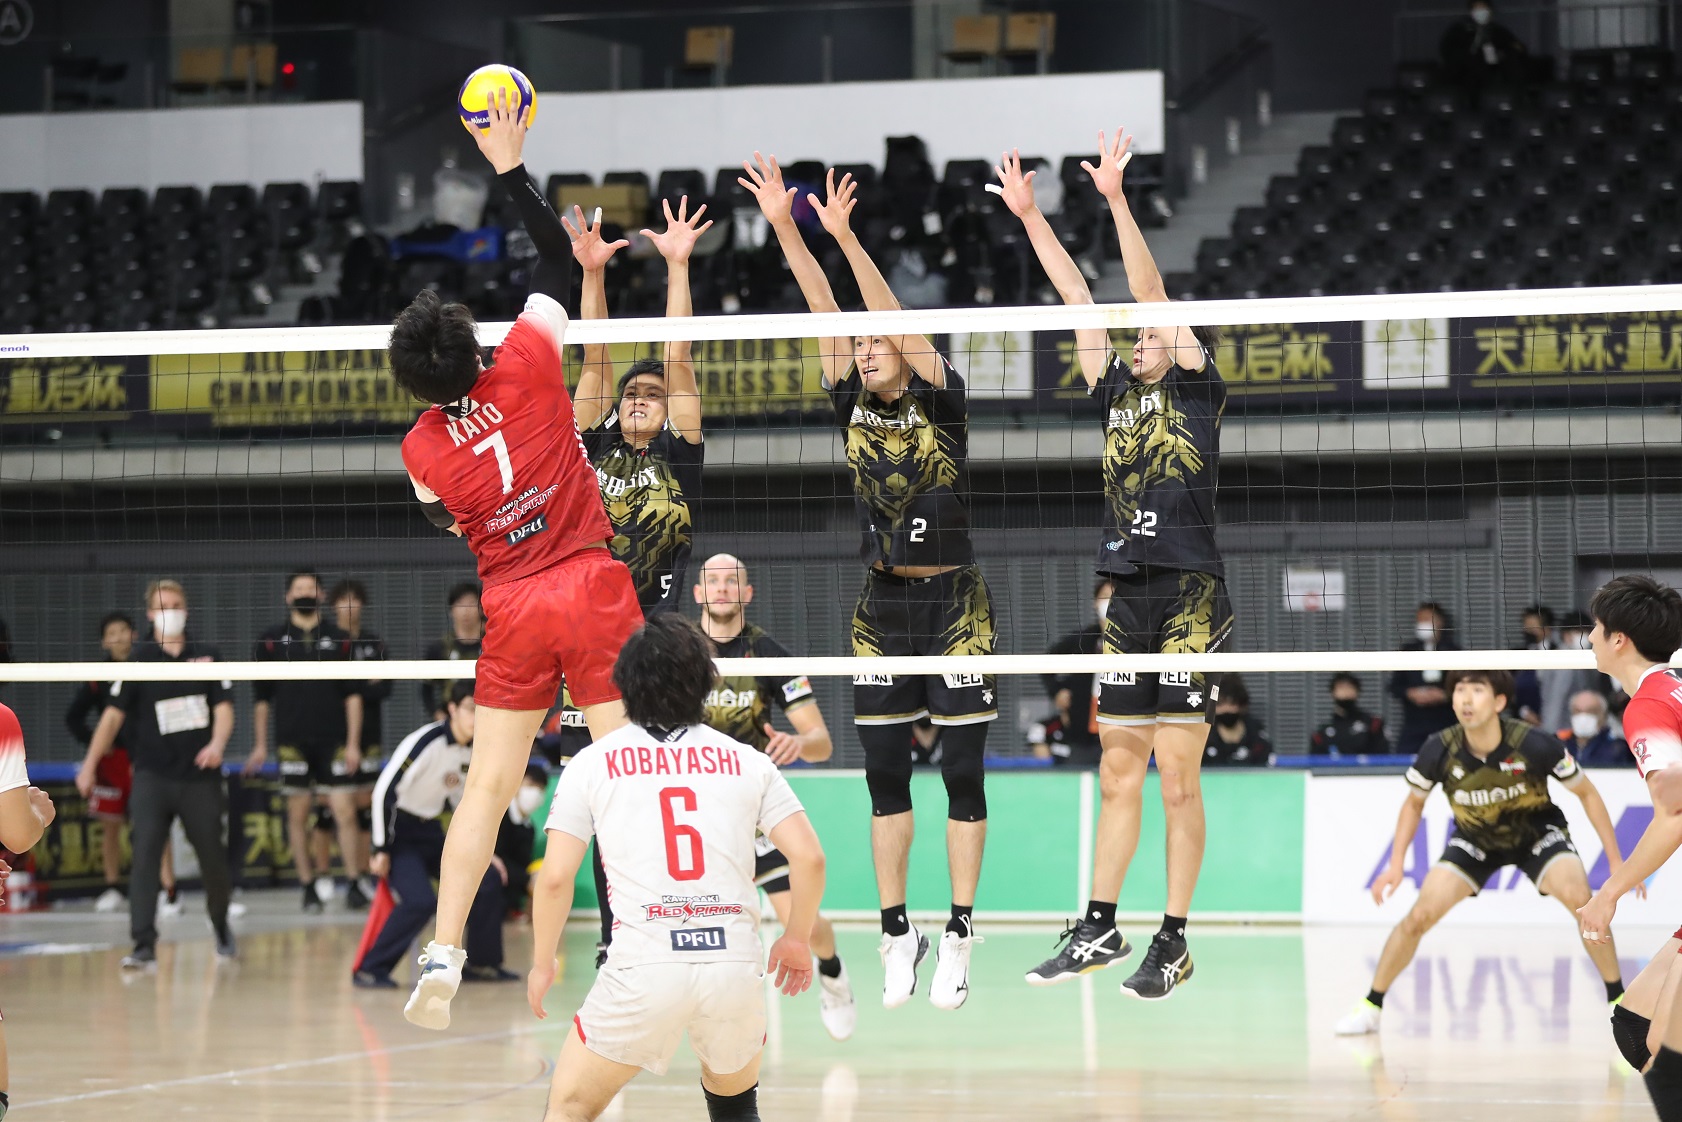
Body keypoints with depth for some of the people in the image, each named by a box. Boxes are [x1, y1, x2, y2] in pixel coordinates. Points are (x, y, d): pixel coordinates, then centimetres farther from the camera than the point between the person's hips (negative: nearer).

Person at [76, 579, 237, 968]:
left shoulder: (206, 657, 6)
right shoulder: (139, 662, 1)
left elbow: (223, 708, 2)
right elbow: (114, 714, 2)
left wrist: (217, 743, -18)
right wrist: (90, 766, -2)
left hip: (200, 776, 1)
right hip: (152, 776, -1)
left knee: (213, 859, 9)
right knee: (144, 856, -16)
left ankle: (221, 926, 36)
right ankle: (144, 945, -20)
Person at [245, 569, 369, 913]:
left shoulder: (338, 640, 7)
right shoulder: (271, 640, 5)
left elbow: (353, 696, 7)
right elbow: (261, 698, 9)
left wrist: (353, 743, 0)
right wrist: (260, 745, 6)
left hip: (334, 742, 0)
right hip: (292, 742, 0)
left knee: (346, 812, -6)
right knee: (298, 816, 2)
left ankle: (354, 885, -1)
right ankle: (309, 885, 11)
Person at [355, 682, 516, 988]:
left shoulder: (476, 750, 1)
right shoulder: (427, 741, -22)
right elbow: (384, 791, -22)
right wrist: (381, 850, -20)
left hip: (432, 834, 8)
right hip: (399, 833, -8)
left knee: (488, 881, -2)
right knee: (420, 900, -25)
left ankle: (482, 963, 13)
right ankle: (369, 970, -15)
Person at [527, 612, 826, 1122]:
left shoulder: (592, 762, 8)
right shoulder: (747, 761, 12)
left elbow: (555, 877, 3)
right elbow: (808, 857, 6)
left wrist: (542, 962, 18)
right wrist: (797, 940, 22)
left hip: (643, 966, -2)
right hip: (737, 961, 2)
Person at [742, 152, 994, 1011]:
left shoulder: (942, 405, -6)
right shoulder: (855, 408, 5)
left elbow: (898, 320, -19)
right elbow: (825, 313, -3)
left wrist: (845, 236, -28)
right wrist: (784, 227, -10)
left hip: (954, 603, -4)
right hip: (881, 608, 5)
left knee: (962, 775, -2)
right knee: (885, 776, 3)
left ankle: (958, 938, 0)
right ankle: (896, 934, 9)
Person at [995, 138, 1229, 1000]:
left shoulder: (1199, 389, 0)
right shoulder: (1116, 394, 15)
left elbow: (1153, 294, -9)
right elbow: (1079, 298, 14)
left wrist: (1116, 200, -15)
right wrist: (1028, 215, 12)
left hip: (1192, 599, -6)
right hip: (1126, 598, 6)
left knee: (1176, 776, -5)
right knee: (1119, 773, 10)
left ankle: (1173, 942, 0)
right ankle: (1098, 928, 16)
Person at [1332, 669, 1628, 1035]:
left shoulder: (1534, 744, -31)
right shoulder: (1440, 751, -25)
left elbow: (1587, 793, -14)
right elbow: (1414, 803, -3)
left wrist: (1616, 862, -14)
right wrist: (1396, 864, -13)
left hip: (1537, 832, -2)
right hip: (1474, 838, 2)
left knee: (1579, 899, -27)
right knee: (1420, 914, -13)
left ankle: (1618, 1000, -10)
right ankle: (1371, 1005, 5)